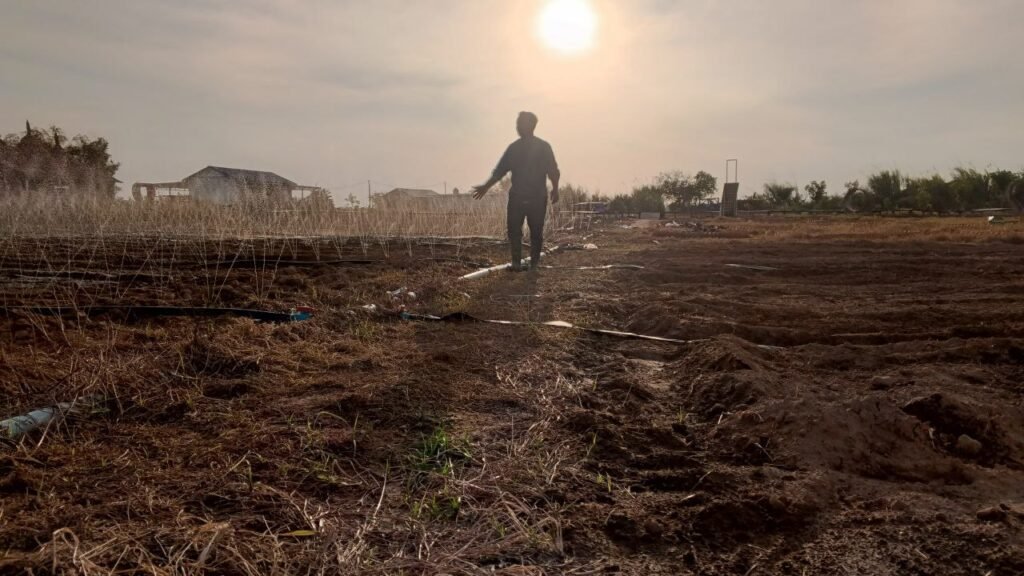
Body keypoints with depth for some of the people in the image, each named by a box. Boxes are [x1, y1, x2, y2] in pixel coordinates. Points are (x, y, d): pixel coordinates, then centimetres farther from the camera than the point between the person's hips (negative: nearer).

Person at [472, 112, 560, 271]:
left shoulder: (543, 147, -1)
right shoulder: (513, 148, 10)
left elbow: (553, 170, -4)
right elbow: (500, 170, 13)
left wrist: (554, 189, -17)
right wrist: (486, 186, 9)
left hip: (538, 198, -3)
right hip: (516, 196, 3)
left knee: (536, 232, 0)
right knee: (514, 231, -4)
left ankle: (534, 262, 11)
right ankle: (516, 262, 4)